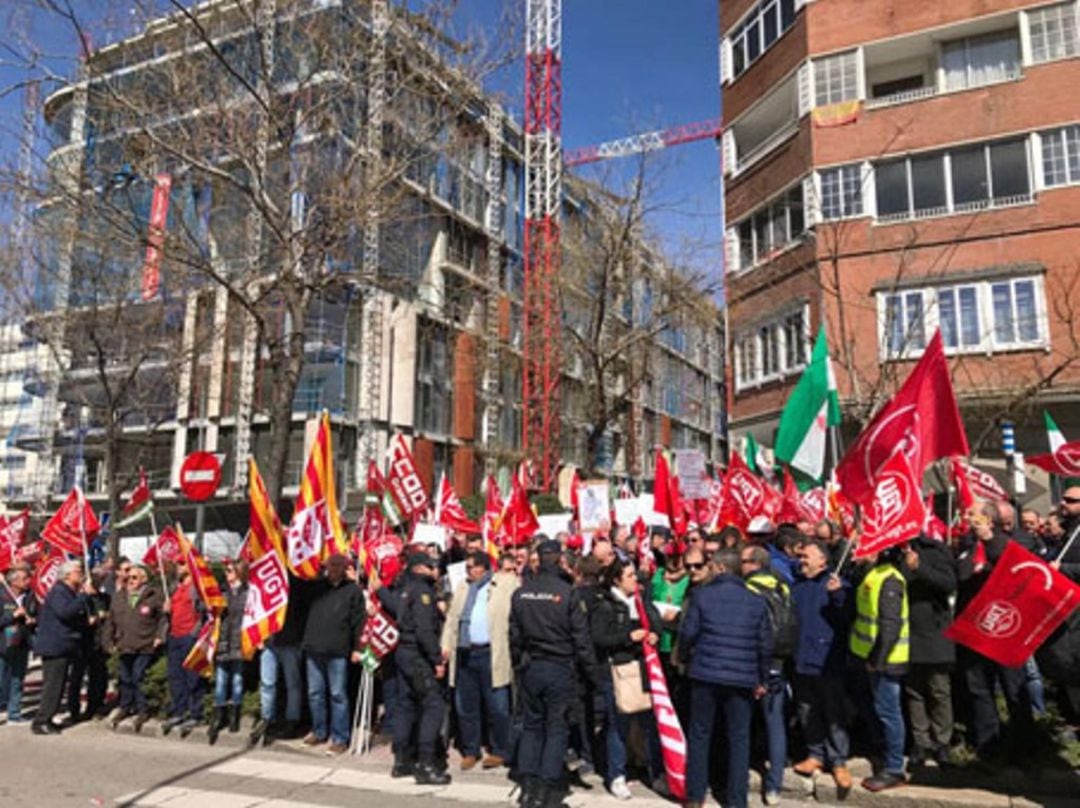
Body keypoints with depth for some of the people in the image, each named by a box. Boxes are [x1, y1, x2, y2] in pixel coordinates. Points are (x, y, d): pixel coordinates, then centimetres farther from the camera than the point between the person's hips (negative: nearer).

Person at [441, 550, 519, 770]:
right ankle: (470, 752, 23)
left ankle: (500, 752, 13)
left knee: (496, 707, 0)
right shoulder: (463, 588, 18)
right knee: (466, 706, 11)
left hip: (491, 653, -5)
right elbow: (452, 617, 17)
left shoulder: (507, 584, -1)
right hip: (464, 653, 6)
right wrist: (447, 644, 7)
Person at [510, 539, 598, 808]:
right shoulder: (569, 593, -14)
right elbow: (581, 637, -10)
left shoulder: (521, 593, -1)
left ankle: (527, 784, 15)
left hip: (530, 667, 4)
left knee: (532, 725, 15)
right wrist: (591, 672, -2)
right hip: (560, 667, -4)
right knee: (557, 728, 6)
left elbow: (514, 635, 7)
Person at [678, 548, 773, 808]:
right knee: (739, 738, 11)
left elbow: (688, 633, -7)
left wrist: (683, 657, 12)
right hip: (742, 678, 1)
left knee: (700, 735, 11)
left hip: (705, 673, -1)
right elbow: (765, 644, 4)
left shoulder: (702, 595, -5)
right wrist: (762, 679, 14)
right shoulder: (756, 602, 3)